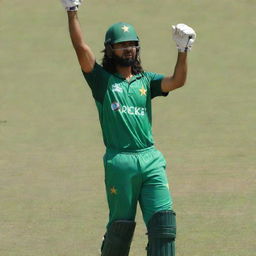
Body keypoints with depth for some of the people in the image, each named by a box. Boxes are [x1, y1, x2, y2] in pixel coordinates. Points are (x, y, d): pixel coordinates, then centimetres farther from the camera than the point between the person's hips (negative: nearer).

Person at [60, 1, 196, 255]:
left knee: (163, 222, -6)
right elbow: (82, 48, -6)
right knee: (122, 225, 2)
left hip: (151, 160, 3)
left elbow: (177, 81, 1)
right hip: (119, 163, -3)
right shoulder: (102, 79, 6)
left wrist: (183, 50, -9)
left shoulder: (146, 81, 16)